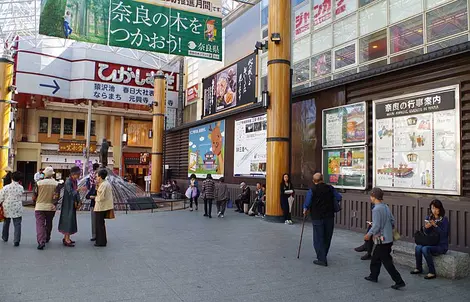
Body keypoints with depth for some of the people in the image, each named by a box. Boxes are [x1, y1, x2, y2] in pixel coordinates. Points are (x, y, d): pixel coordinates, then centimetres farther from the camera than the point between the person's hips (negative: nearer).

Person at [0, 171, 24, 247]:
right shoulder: (21, 188, -6)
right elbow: (21, 199, 2)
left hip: (7, 209, 2)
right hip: (17, 210, -2)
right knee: (17, 225, 0)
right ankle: (16, 241, -7)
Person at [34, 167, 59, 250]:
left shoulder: (39, 183, -5)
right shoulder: (56, 183, -5)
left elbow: (34, 197, 1)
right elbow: (56, 197, -9)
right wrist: (54, 204, 7)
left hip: (40, 207, -2)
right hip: (51, 207, 2)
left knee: (40, 224, -2)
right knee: (49, 223, 20)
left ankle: (41, 242, -15)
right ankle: (47, 238, 38)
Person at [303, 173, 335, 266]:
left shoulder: (312, 190, -10)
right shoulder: (330, 188, 1)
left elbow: (307, 203, -11)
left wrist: (305, 211, 9)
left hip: (317, 218, -4)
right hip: (329, 217, 4)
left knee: (318, 239, 2)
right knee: (327, 238, 17)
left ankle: (321, 259, -1)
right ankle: (323, 256, 31)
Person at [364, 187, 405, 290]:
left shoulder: (376, 209, -20)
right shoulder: (386, 207, 6)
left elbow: (376, 226, -22)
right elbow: (393, 221, 12)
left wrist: (369, 234, -8)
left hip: (382, 240, -9)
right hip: (388, 238, 9)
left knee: (387, 261, -2)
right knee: (375, 258, 21)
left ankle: (399, 281, 1)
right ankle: (373, 276, 33)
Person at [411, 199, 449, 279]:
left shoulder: (444, 219, -9)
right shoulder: (429, 218, 7)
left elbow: (443, 234, -17)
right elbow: (426, 233, 9)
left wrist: (435, 225, -28)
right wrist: (426, 228, -13)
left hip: (441, 245, -5)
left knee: (425, 249, -31)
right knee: (418, 247, -23)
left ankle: (432, 273, -20)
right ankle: (418, 268, -3)